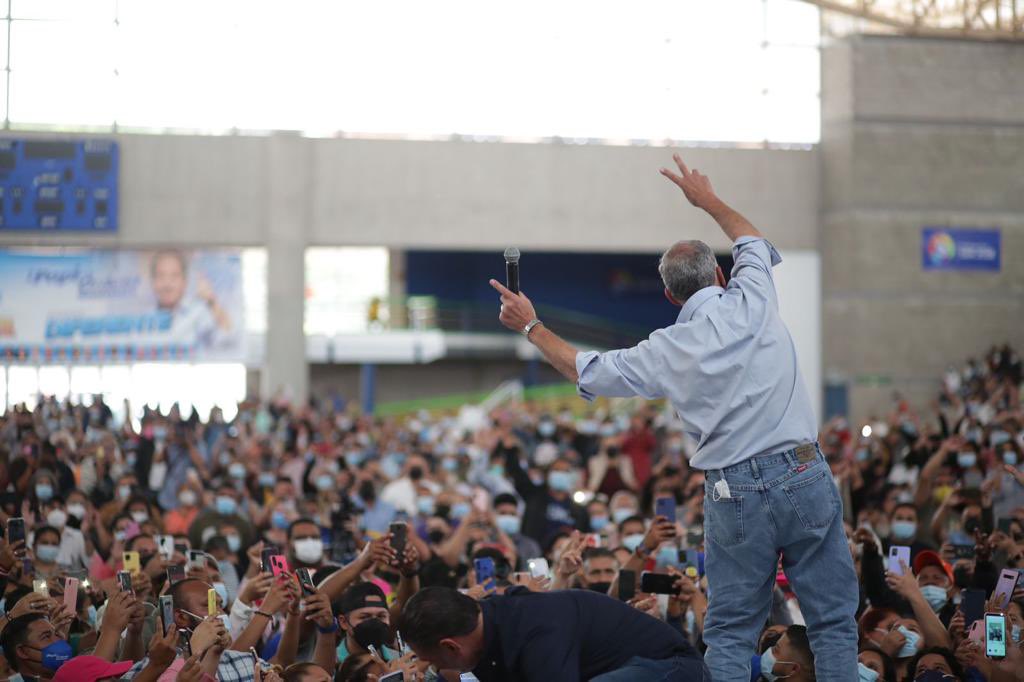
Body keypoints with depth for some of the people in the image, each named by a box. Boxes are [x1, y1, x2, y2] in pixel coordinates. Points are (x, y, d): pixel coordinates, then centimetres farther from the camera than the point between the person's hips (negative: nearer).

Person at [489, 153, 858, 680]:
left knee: (730, 632, 7)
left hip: (735, 493, 0)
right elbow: (752, 241, 24)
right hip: (805, 477, 1)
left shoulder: (667, 351, 0)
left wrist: (530, 326, 26)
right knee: (832, 618, 5)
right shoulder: (752, 299, 1)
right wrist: (708, 199, 39)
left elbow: (583, 369, 13)